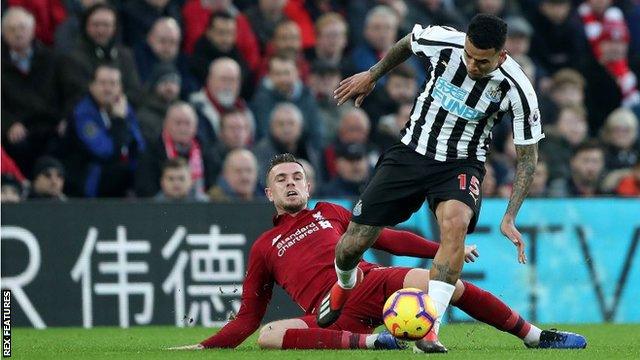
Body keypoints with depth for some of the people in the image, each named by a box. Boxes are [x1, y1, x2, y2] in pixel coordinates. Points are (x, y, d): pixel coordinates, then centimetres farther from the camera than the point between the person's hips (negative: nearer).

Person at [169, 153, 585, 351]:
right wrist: (203, 347, 8)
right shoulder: (264, 247, 22)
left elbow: (389, 239, 26)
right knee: (268, 335, -31)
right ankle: (367, 342, -36)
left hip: (370, 282, 1)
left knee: (446, 282, -22)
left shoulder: (330, 213, 26)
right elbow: (247, 318, 21)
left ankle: (535, 336, -15)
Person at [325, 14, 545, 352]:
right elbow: (407, 43, 7)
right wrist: (372, 75, 18)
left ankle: (428, 329, -32)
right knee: (352, 244, -1)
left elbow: (527, 157, -11)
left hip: (462, 164, -2)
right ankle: (344, 286, 38)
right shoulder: (441, 42, -19)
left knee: (456, 222, -37)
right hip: (412, 152, 2)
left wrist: (509, 218, -19)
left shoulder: (517, 90, -22)